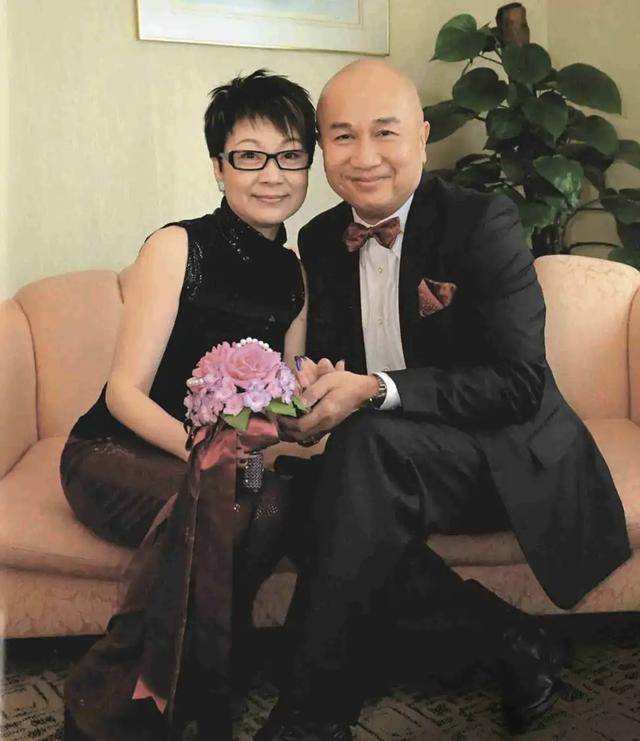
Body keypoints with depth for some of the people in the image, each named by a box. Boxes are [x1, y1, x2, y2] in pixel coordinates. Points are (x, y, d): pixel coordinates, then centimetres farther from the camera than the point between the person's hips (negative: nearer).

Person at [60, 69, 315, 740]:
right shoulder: (179, 247, -8)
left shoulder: (294, 275, 9)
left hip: (219, 461, 5)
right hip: (114, 453, -5)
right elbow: (125, 392, -15)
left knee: (270, 505, -29)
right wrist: (200, 446, -33)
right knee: (217, 499, -35)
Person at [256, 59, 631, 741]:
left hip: (512, 461, -5)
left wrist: (376, 391, -29)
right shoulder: (320, 239, 5)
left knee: (369, 444, -33)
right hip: (395, 464, 6)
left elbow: (521, 383, -19)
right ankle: (513, 647, -12)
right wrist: (309, 384, -17)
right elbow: (325, 355, 9)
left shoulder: (484, 222, -13)